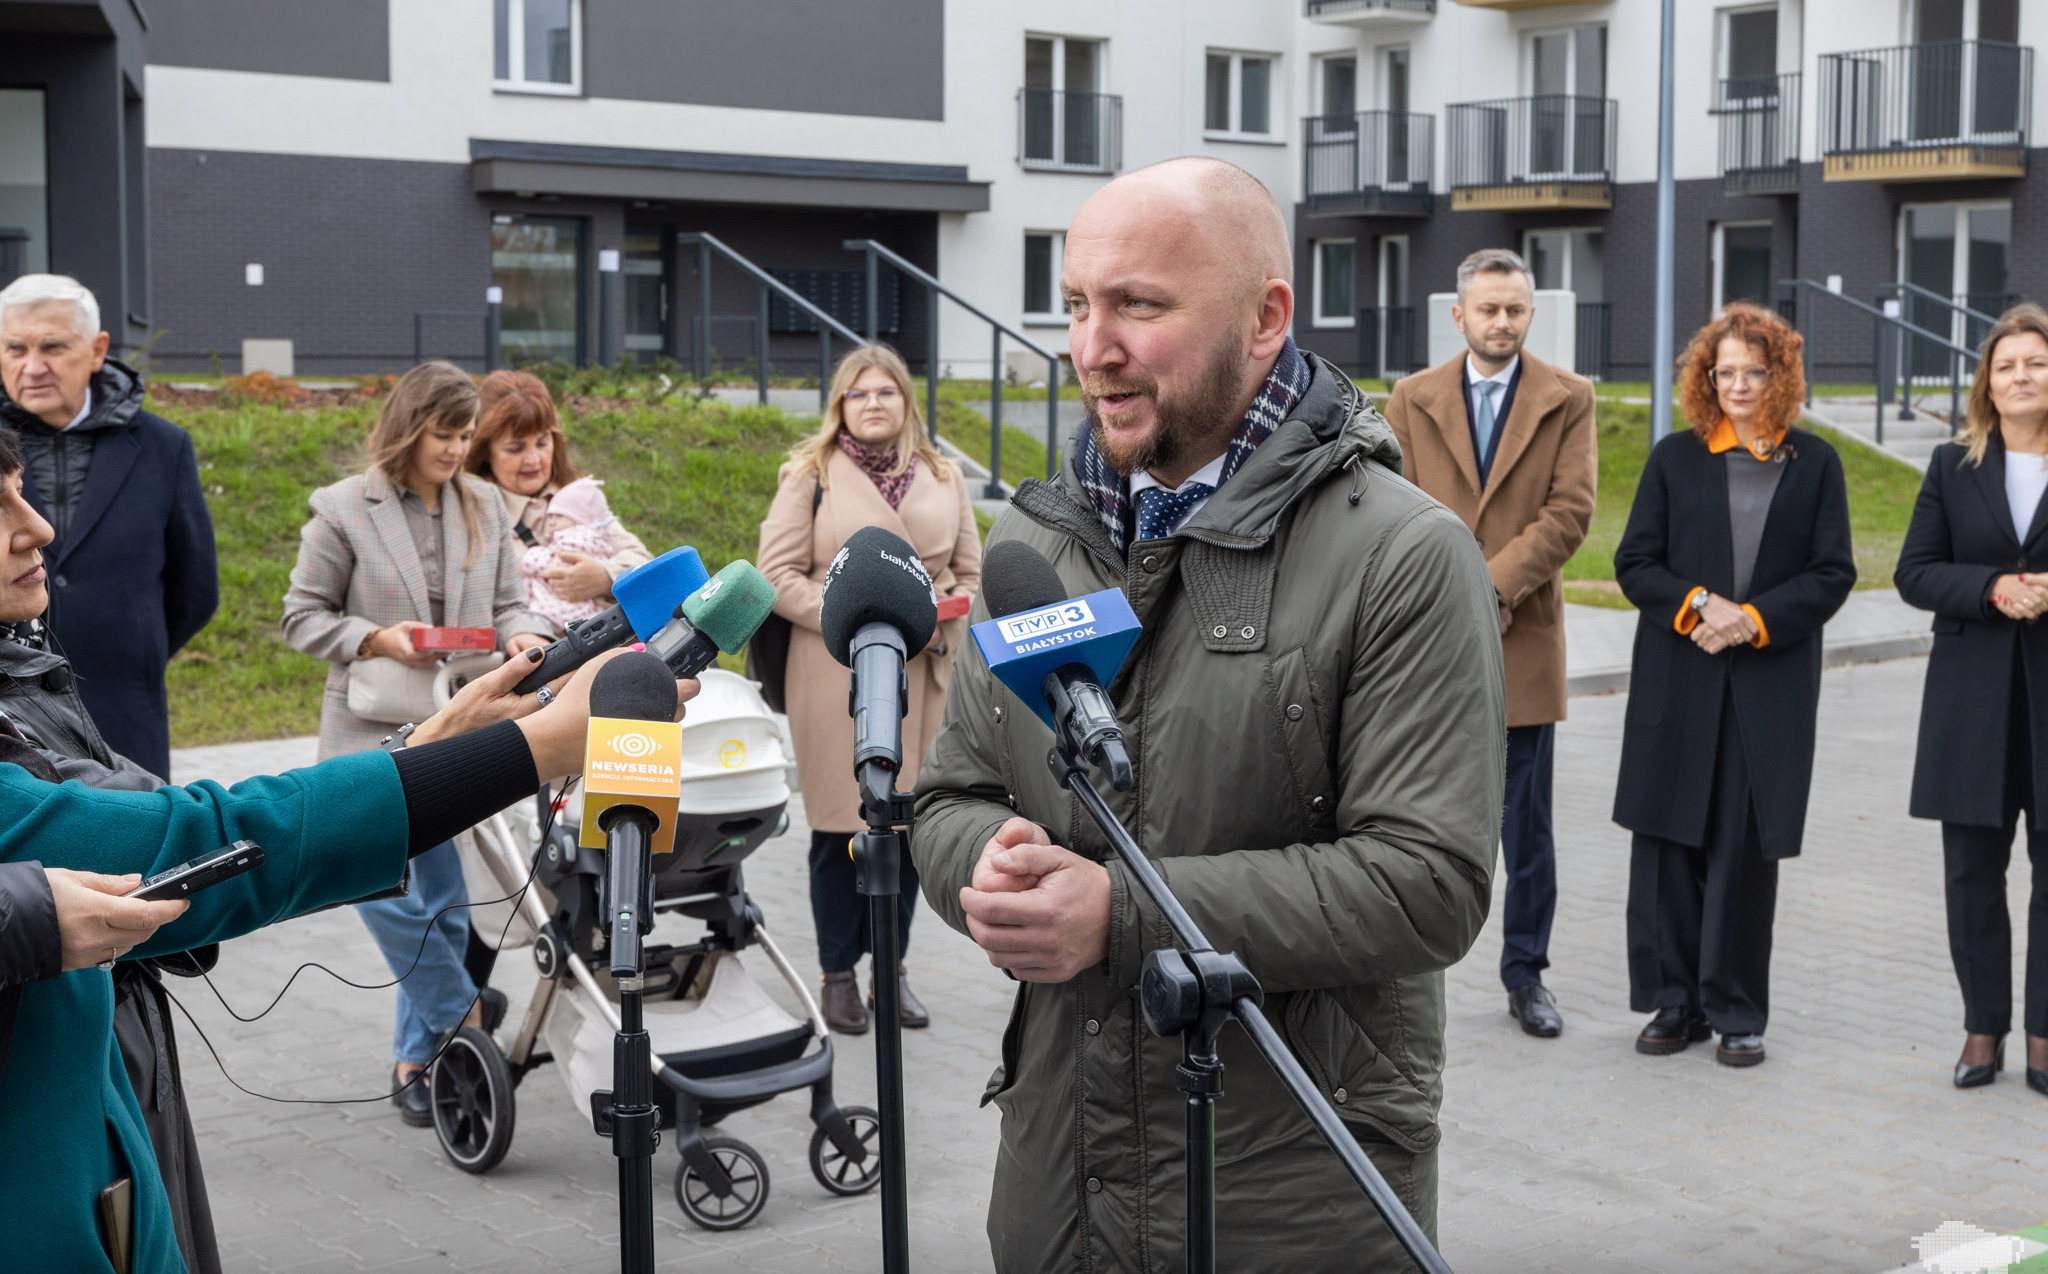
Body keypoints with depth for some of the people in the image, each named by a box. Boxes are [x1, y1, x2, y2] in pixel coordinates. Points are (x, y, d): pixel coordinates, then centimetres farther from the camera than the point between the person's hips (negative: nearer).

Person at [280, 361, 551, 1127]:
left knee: (444, 895, 6)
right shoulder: (345, 509, -2)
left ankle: (418, 1056, 17)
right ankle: (462, 1012, 2)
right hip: (375, 727, -3)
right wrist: (377, 640, -16)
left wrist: (521, 634, -9)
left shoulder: (485, 508, 11)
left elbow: (507, 602, 14)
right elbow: (302, 616, 0)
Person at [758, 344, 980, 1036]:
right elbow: (778, 575, -2)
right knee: (841, 827, 1)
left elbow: (969, 570, 17)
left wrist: (941, 615, -4)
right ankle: (839, 975, 14)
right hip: (838, 680, -3)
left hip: (923, 676, 3)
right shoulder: (810, 475, 3)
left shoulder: (944, 477, 14)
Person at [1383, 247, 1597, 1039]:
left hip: (1524, 641, 0)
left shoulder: (1568, 400, 4)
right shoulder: (1413, 399, 7)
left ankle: (1525, 974, 19)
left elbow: (1570, 512, -6)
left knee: (1527, 824, 7)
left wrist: (1490, 586, -15)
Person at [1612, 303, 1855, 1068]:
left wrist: (1752, 619, -12)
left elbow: (1832, 573, 1)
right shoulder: (1675, 459, 7)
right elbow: (1635, 564, 4)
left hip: (1771, 684, -1)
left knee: (1749, 845, 1)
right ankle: (1674, 1003, 14)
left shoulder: (1815, 463, 6)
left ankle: (1737, 1013, 12)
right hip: (1678, 681, 1)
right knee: (1669, 841, 2)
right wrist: (1698, 605, -13)